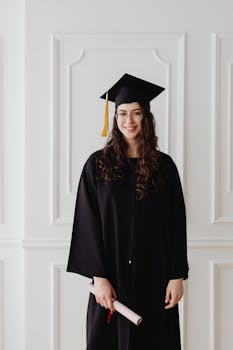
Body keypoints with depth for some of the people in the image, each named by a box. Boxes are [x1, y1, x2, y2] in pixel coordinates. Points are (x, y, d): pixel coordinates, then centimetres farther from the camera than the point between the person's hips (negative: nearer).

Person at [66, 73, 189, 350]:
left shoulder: (164, 166, 4)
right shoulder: (98, 164, 0)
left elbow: (176, 224, 3)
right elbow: (88, 224, -4)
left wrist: (177, 276, -3)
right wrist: (98, 277, -11)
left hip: (155, 278, 1)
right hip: (111, 278, -1)